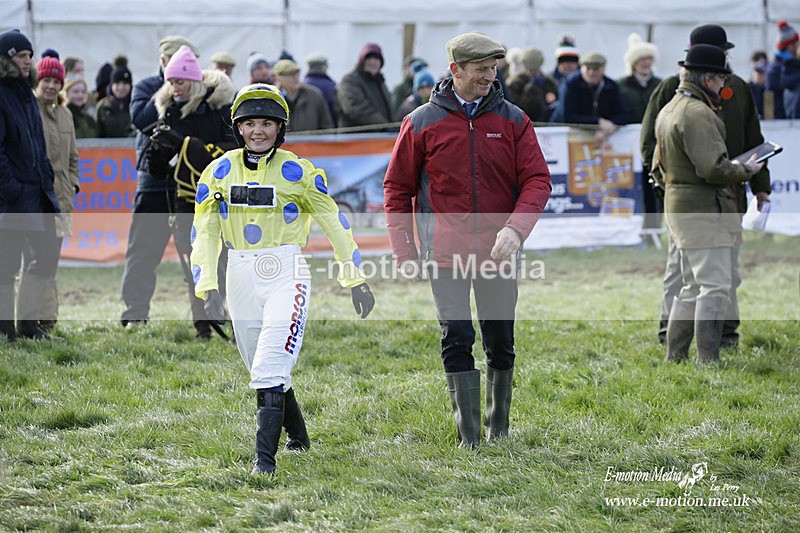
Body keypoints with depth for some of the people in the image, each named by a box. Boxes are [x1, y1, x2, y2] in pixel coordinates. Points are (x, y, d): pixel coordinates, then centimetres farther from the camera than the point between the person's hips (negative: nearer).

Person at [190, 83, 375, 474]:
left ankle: (265, 457, -17)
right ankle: (298, 438, 36)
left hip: (286, 276, -4)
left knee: (270, 369, -17)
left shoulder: (297, 172, -3)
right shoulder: (219, 173, 5)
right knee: (263, 370, 15)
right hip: (241, 278, 4)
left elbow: (334, 223, 4)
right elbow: (204, 233, 6)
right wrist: (207, 286, -5)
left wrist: (355, 280, 6)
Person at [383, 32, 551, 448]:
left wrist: (515, 229, -18)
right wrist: (404, 253, -2)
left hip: (497, 251, 2)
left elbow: (537, 180, -1)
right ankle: (469, 435, -9)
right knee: (456, 339, -12)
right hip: (445, 252, -2)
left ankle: (499, 427, 25)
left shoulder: (513, 120, 3)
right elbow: (397, 190, 5)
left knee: (501, 343, 8)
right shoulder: (422, 123, 0)